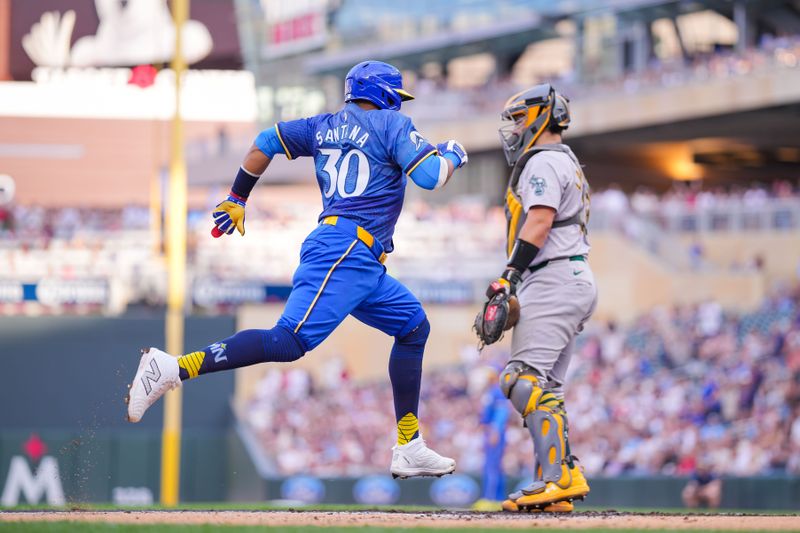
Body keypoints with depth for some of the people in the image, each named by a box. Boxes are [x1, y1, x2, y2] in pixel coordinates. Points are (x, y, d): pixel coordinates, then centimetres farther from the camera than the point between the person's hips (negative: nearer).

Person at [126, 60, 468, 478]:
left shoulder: (324, 127, 20)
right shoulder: (392, 124, 1)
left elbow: (266, 142, 19)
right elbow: (429, 175, -9)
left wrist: (237, 199, 25)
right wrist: (452, 156, 12)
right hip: (345, 252, -10)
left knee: (413, 326, 19)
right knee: (290, 341, -21)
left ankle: (409, 449, 16)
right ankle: (173, 368, -30)